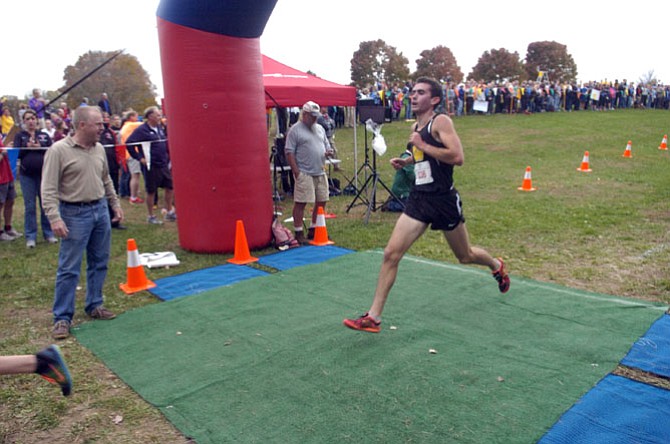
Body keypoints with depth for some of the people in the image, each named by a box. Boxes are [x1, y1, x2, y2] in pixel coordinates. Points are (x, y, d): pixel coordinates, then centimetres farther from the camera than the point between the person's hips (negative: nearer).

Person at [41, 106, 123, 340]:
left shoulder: (99, 149, 7)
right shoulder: (59, 150, -12)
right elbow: (49, 189, -14)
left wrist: (115, 204, 18)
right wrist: (55, 218, -21)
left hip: (100, 210, 6)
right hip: (75, 214, -6)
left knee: (99, 263, 13)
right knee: (69, 268, -1)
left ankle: (94, 305, 28)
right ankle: (62, 317, 10)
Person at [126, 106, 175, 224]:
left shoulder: (160, 128, 10)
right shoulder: (141, 130, -13)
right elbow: (129, 143, -17)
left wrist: (168, 155, 11)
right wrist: (139, 158, -14)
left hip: (164, 164, 7)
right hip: (151, 166, -7)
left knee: (170, 187, 9)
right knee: (151, 191, 4)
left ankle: (169, 212, 23)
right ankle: (150, 216, 16)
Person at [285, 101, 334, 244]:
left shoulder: (320, 129, 18)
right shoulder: (295, 130, -4)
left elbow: (326, 145, 25)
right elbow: (289, 152, -9)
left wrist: (329, 152, 1)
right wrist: (296, 171, -14)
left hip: (320, 172, 7)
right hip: (304, 173, -7)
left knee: (322, 201, 10)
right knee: (300, 203, -4)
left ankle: (314, 230, 25)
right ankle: (298, 233, 3)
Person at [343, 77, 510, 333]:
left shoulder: (441, 122, -11)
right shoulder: (415, 127, 11)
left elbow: (457, 157, -25)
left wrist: (422, 146, -20)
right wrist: (407, 161, 11)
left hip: (444, 199, -6)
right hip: (418, 199, 6)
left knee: (465, 256, 15)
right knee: (391, 254, -7)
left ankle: (496, 266, 51)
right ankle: (373, 317, -1)